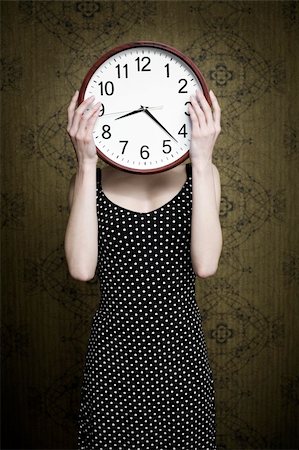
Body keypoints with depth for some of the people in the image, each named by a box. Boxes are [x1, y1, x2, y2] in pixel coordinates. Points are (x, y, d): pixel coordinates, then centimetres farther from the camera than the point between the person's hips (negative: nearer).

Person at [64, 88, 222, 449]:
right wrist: (86, 163, -15)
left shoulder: (199, 172, 1)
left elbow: (205, 264, -14)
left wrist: (202, 160, -16)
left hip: (181, 347, 1)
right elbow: (81, 268, -15)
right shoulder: (90, 179, 2)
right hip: (114, 348, 0)